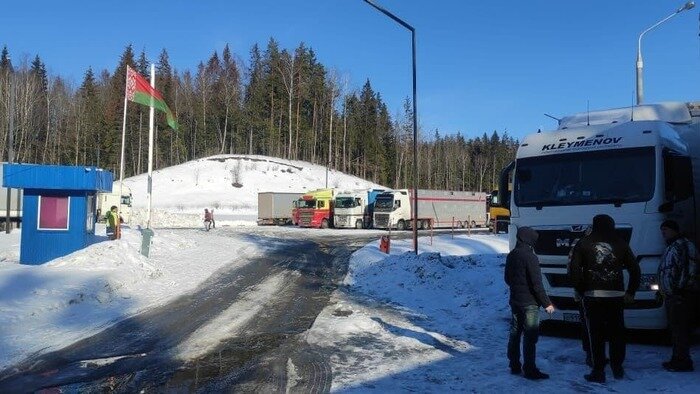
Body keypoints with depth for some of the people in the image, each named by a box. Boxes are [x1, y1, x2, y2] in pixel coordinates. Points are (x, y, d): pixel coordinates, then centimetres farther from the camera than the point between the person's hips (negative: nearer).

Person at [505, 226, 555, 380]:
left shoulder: (511, 255, 8)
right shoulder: (530, 257, -18)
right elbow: (536, 284, -19)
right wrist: (547, 303, -13)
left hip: (515, 301, 8)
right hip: (529, 303, -8)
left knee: (515, 333, 14)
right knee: (530, 336, -3)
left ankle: (514, 366, 22)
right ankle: (529, 370, 0)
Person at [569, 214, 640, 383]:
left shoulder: (583, 244, 2)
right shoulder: (620, 244, 8)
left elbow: (574, 271, -3)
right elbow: (635, 269, 8)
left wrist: (581, 290, 7)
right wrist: (630, 292, 14)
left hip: (593, 296, -2)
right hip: (616, 296, 2)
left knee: (596, 335, 2)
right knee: (617, 333, 13)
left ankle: (598, 372, 4)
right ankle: (618, 368, 21)